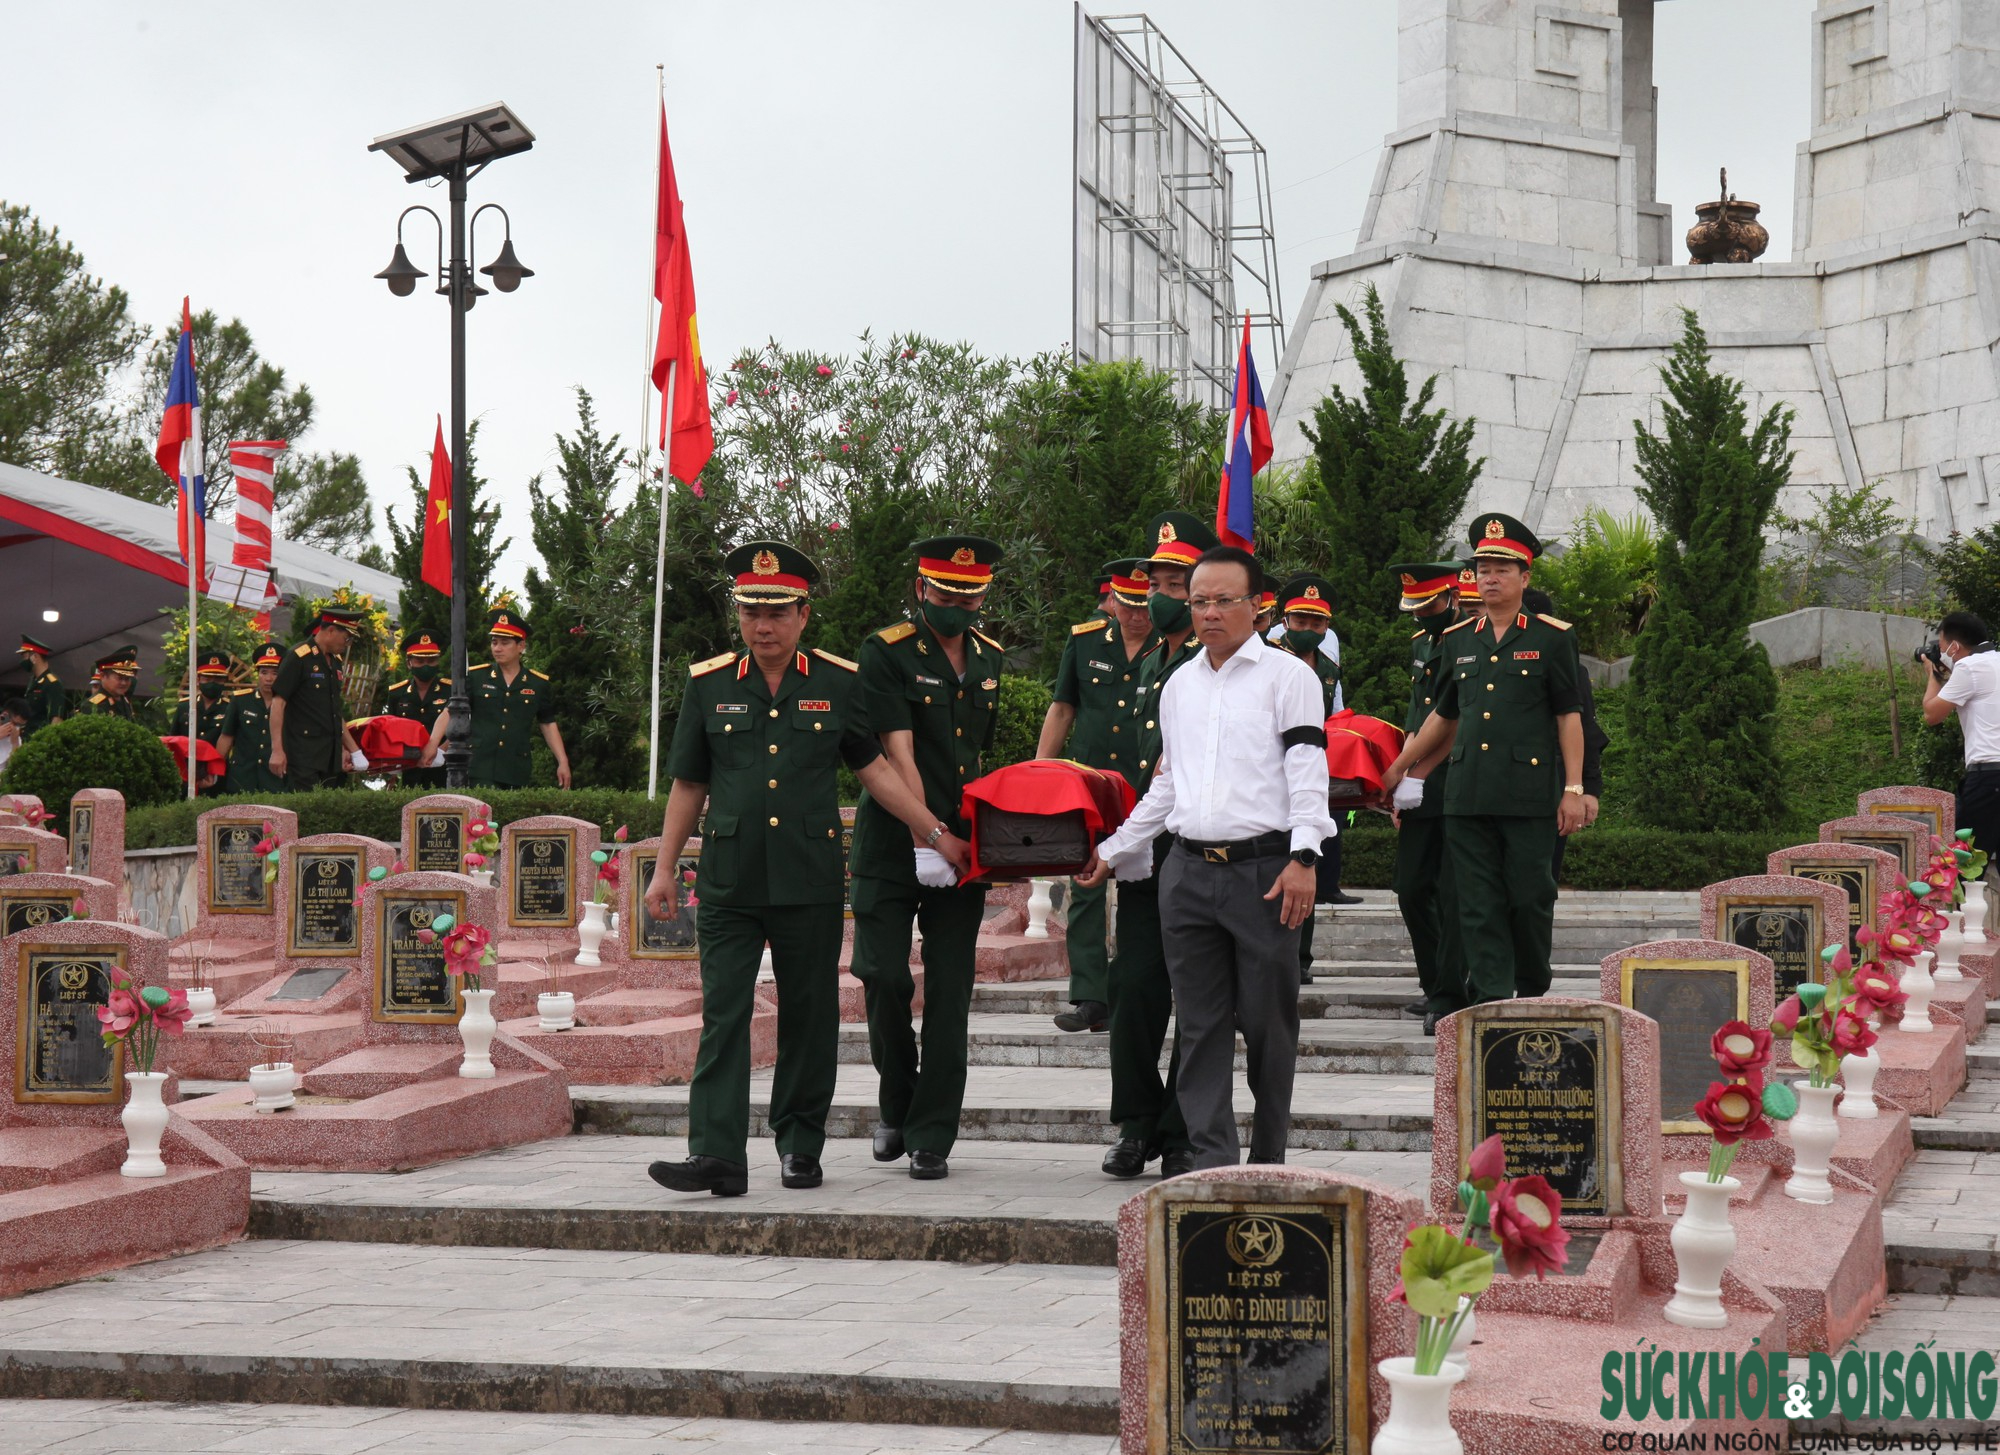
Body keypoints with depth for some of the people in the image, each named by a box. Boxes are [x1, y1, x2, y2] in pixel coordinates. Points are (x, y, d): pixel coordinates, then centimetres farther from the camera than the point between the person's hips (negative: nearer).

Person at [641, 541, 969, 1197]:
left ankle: (801, 1146, 19)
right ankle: (717, 1156, -10)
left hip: (810, 879, 0)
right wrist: (664, 869, 10)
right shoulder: (709, 685, 6)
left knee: (809, 1016, 6)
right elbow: (688, 785, 12)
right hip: (729, 882, 0)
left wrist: (937, 835, 6)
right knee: (723, 1015, -7)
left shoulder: (839, 684, 4)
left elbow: (875, 769, 9)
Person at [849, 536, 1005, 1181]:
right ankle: (896, 1105, 18)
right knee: (884, 976, -8)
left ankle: (931, 1137, 7)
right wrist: (925, 838, -22)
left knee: (949, 993, 1)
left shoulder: (988, 659, 12)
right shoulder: (886, 653, -7)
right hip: (893, 847, -4)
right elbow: (898, 754, -15)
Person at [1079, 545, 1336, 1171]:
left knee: (1268, 1021, 0)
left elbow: (1308, 771, -6)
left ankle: (1268, 1160, 12)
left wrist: (1303, 858, -16)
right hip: (1188, 872, 5)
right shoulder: (1179, 686, 18)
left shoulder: (1288, 675, 1)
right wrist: (1113, 850, 26)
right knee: (1201, 1023, 2)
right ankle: (1212, 1159, 4)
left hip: (1264, 869, -5)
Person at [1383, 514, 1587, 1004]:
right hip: (1468, 795, 4)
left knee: (1530, 898, 1)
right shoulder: (1457, 640, 14)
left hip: (1530, 796, -4)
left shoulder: (1551, 638, 3)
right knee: (1478, 907, 0)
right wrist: (1397, 768, 26)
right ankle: (1491, 1000, 1)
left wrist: (1573, 789, -5)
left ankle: (1533, 994, 20)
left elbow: (1569, 717, 1)